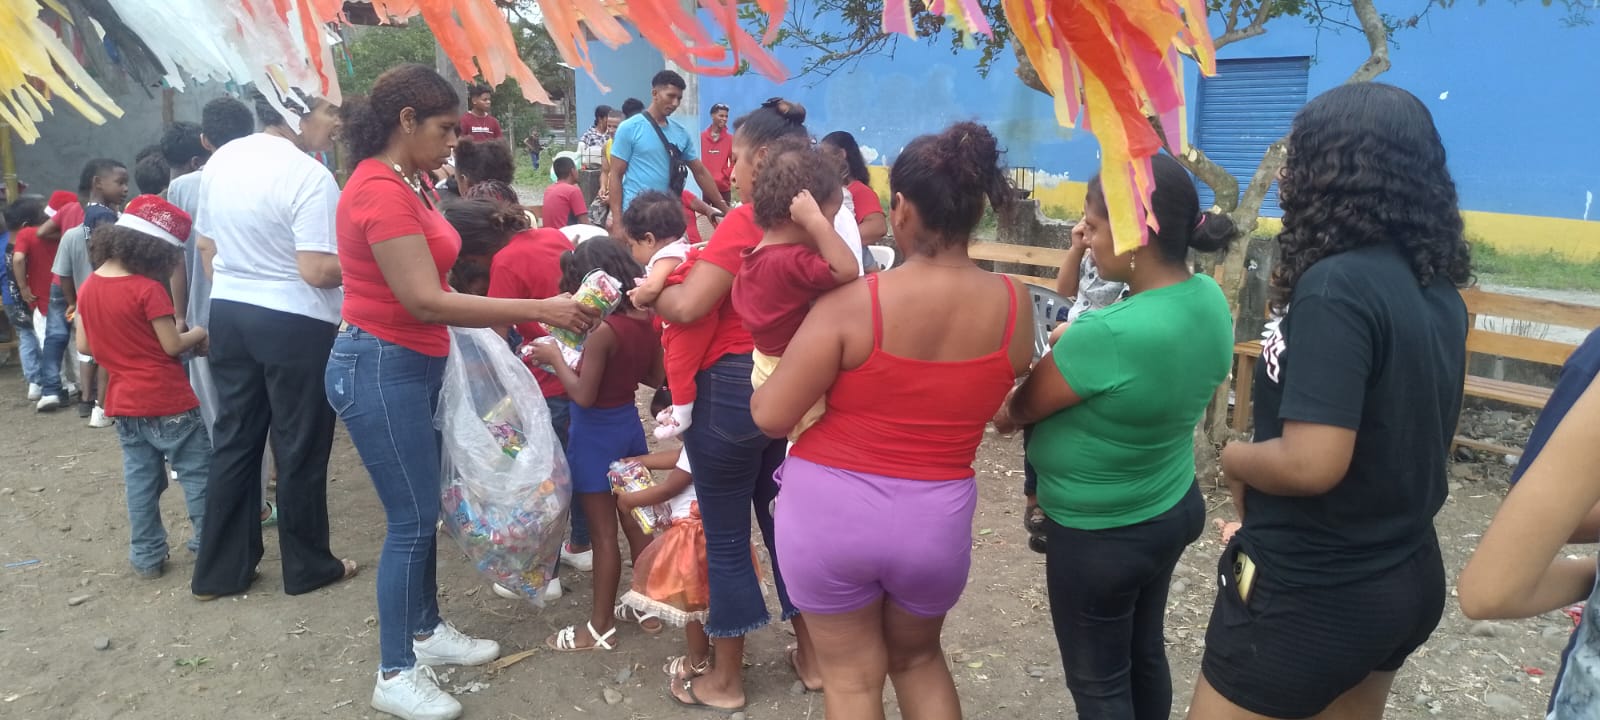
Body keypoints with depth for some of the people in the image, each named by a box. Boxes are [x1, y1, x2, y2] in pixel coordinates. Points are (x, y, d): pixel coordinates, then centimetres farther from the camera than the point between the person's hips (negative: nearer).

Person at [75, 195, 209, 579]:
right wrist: (198, 334, 4)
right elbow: (172, 345, -14)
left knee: (140, 481, 13)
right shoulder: (148, 289, -17)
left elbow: (84, 345, 9)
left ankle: (146, 557, 18)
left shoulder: (89, 287, 4)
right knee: (197, 473, 5)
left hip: (124, 403, 7)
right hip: (167, 403, -7)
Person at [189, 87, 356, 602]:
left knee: (233, 440, 15)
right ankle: (307, 567, 21)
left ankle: (219, 570, 24)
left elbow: (206, 247, 13)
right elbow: (317, 271, -23)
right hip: (295, 324, -7)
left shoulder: (221, 160, 5)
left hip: (228, 314, 7)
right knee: (299, 449, 6)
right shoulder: (309, 176, -19)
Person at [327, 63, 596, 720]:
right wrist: (535, 310, -27)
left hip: (414, 365, 10)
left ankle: (426, 631, 34)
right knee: (412, 520, -1)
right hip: (380, 370, -10)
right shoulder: (381, 191, -21)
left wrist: (496, 318, 4)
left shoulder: (408, 183, 10)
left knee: (423, 509, 18)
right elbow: (424, 301, -27)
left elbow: (425, 293, 9)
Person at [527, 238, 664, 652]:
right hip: (629, 424, 8)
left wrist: (555, 358, -11)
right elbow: (655, 378, 9)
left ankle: (600, 628, 16)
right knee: (636, 522, 18)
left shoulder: (603, 330, -25)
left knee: (603, 534, 3)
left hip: (597, 434, -8)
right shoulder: (647, 322, -2)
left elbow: (583, 395, -23)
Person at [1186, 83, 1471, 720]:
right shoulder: (1437, 288, 2)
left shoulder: (1337, 286, -24)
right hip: (1407, 575, 8)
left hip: (1311, 592, -8)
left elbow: (1310, 465, -29)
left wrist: (1233, 459, -9)